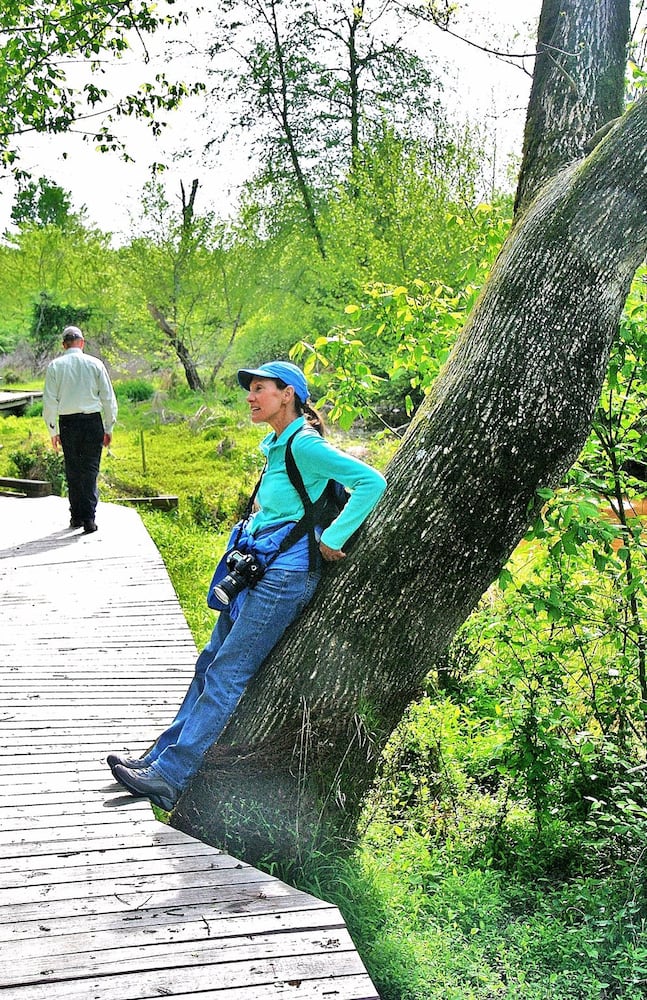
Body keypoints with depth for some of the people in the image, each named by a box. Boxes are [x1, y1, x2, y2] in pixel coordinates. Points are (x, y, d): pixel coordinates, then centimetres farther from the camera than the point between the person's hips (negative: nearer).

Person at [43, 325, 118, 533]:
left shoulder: (55, 366, 1)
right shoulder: (95, 364, 1)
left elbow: (50, 401, 0)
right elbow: (108, 398, 3)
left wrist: (53, 431, 8)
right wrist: (108, 428, 11)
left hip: (67, 423, 1)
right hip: (93, 421, 0)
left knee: (73, 472, 11)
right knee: (90, 470, 2)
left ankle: (76, 516, 18)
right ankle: (89, 517, -5)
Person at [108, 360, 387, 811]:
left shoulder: (305, 445, -14)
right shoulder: (276, 446, 15)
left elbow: (372, 482, -21)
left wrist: (332, 539, -18)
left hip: (287, 573, -10)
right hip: (258, 568, 10)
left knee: (227, 674, -8)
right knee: (211, 663, 10)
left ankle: (169, 778, -5)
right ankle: (162, 757, 17)